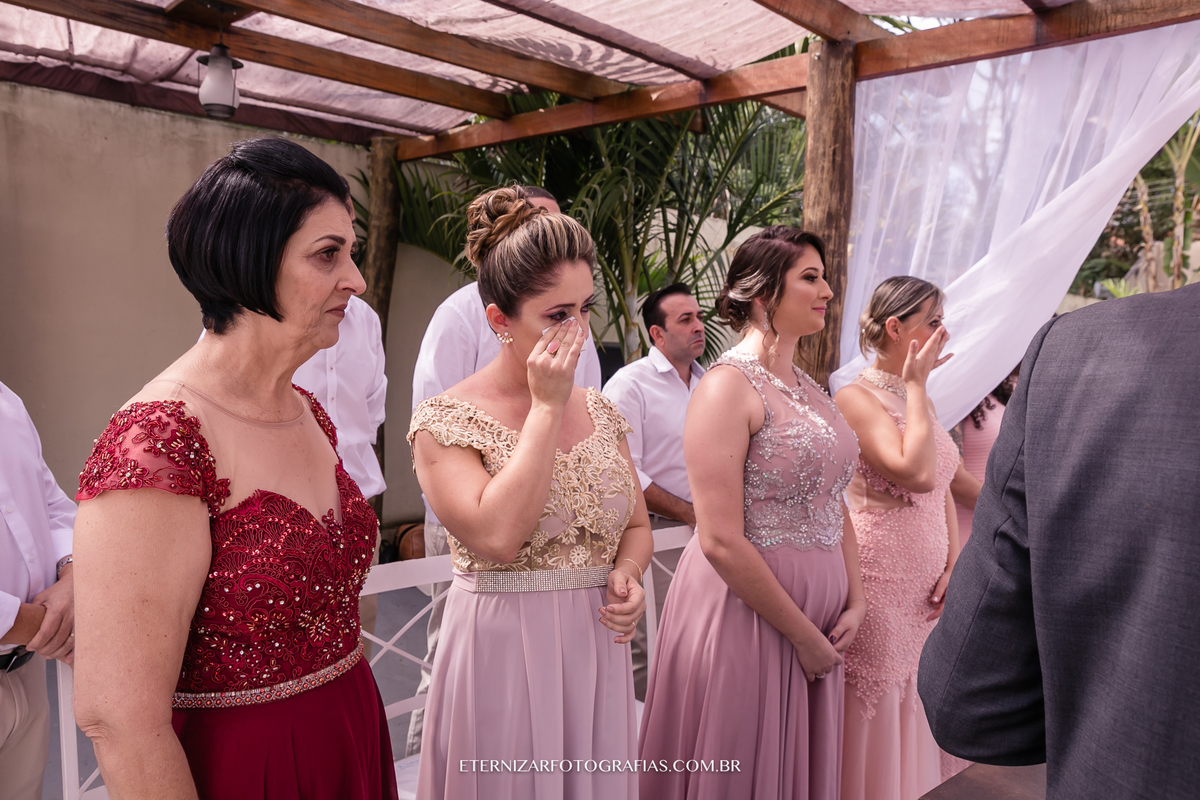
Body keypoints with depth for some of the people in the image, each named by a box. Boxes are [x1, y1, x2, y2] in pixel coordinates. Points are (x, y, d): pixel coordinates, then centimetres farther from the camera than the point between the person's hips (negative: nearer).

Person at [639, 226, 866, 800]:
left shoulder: (808, 388, 11)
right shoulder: (727, 385, -15)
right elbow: (721, 542, -21)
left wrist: (855, 603, 4)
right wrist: (803, 635, -14)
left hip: (816, 622, 8)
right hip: (744, 615, -8)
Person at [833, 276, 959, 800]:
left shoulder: (918, 397, 12)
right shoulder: (856, 397, -14)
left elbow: (943, 489, 16)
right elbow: (917, 474, -26)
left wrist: (954, 561, 4)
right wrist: (915, 385, -17)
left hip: (926, 580, 8)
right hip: (879, 578, -8)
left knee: (914, 698, 16)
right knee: (875, 706, 4)